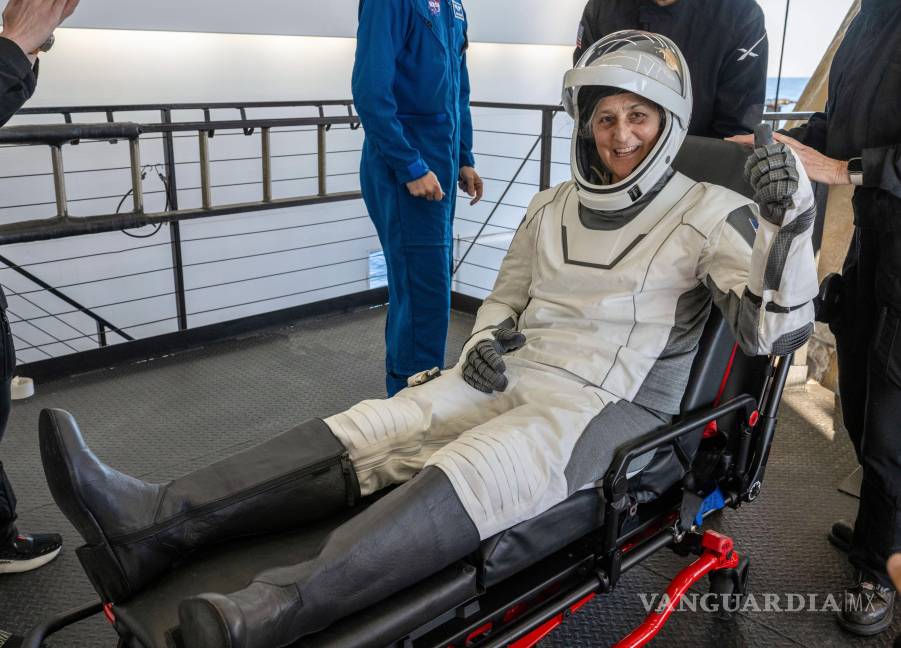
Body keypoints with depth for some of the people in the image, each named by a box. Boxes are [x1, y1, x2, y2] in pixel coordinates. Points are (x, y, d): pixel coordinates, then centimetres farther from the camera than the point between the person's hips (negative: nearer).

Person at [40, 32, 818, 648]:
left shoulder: (707, 214, -1)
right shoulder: (552, 208, 14)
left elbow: (773, 329, -10)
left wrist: (788, 221, -26)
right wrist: (484, 345, -1)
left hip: (612, 406, -5)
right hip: (513, 378, 5)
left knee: (471, 475, -36)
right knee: (370, 431, -18)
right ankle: (152, 525, -30)